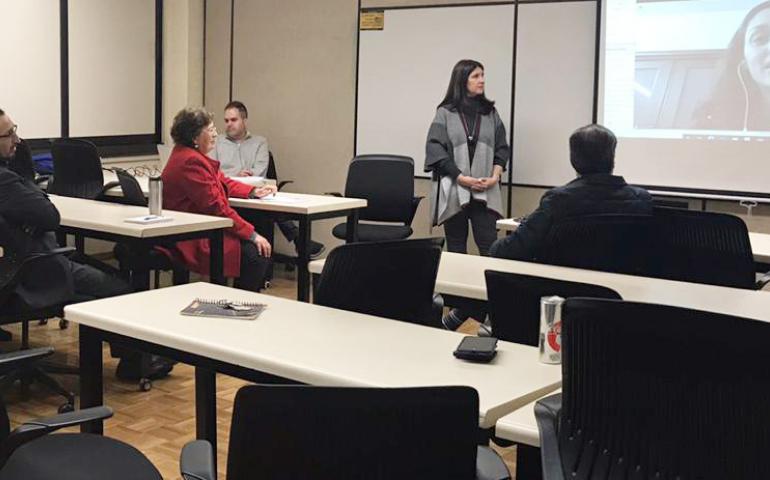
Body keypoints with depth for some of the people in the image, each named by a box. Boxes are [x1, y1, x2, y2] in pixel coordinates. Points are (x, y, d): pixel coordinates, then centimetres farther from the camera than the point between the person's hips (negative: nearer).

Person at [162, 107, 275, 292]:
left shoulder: (189, 155, 15)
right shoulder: (191, 162, -19)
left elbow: (223, 182, 23)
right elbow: (216, 206, -23)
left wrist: (254, 191, 7)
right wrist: (252, 234, -19)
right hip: (195, 243, -11)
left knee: (264, 247, 2)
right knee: (256, 254, -21)